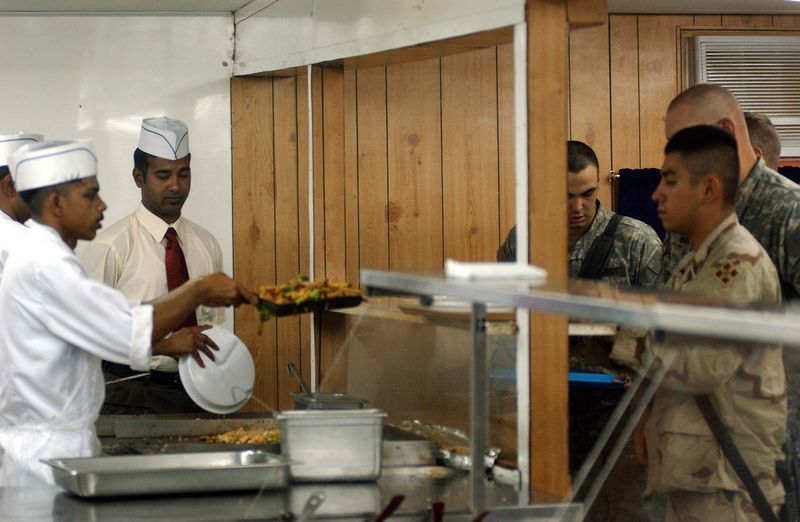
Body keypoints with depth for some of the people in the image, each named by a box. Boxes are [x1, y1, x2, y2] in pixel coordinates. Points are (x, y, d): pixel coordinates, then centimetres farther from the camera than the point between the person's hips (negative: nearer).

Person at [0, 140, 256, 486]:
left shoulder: (36, 256, 15)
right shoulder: (45, 266, -19)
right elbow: (130, 335, -23)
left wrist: (164, 345, 17)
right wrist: (199, 292, -13)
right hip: (50, 454, -10)